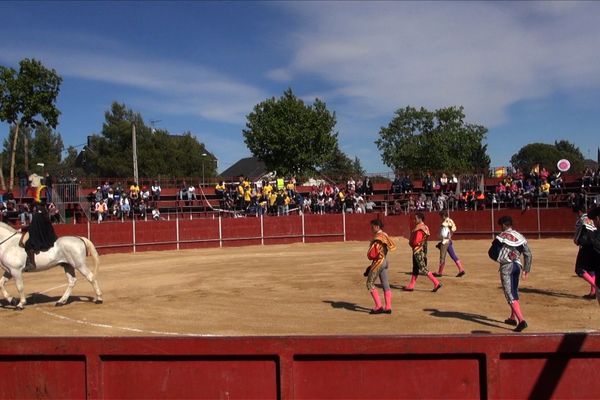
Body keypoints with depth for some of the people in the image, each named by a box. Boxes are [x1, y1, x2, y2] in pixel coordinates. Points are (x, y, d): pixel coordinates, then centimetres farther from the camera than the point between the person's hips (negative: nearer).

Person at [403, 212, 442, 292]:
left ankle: (436, 283, -9)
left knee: (423, 268, -7)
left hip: (418, 251, -10)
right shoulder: (424, 227, 11)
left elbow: (416, 242, -23)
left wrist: (410, 243, -2)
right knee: (415, 269, 14)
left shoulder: (419, 229, -19)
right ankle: (411, 286, 20)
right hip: (419, 250, 10)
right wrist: (412, 242, 4)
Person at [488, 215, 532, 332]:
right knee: (514, 292, 21)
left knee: (510, 295, -6)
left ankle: (521, 320, -18)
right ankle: (513, 318, 33)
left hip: (506, 266, -6)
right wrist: (527, 269, 13)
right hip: (517, 265, 6)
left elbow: (491, 253, -8)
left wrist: (499, 258, 12)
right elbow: (528, 254, 7)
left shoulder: (502, 236, -8)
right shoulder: (519, 236, 7)